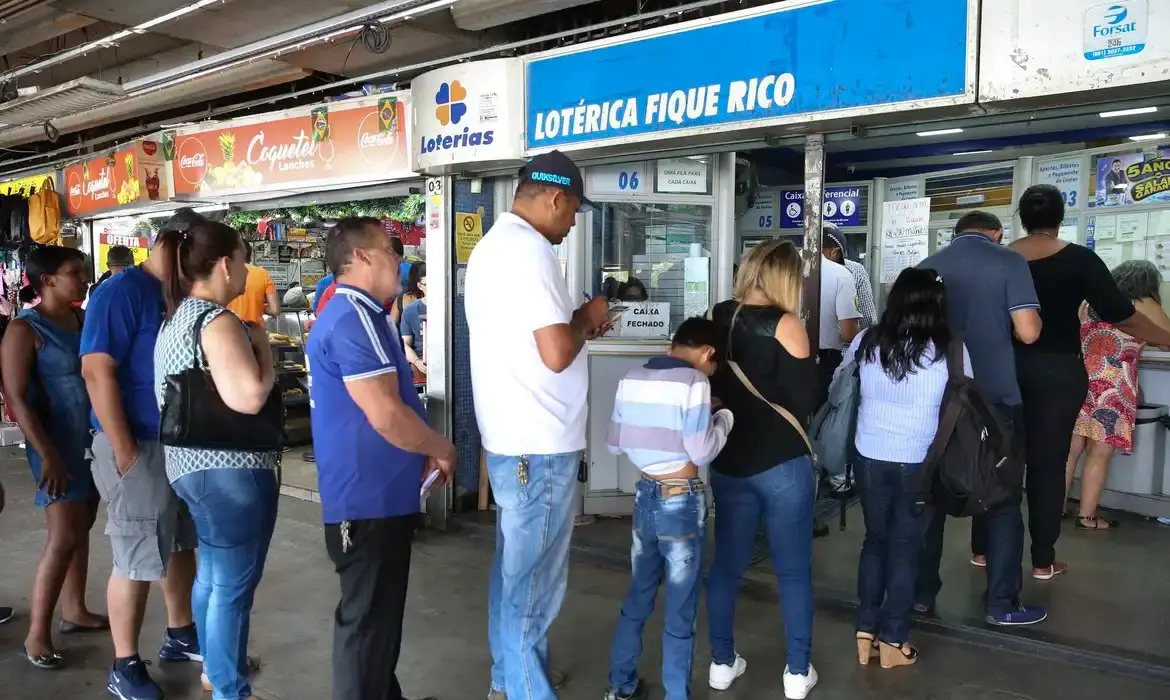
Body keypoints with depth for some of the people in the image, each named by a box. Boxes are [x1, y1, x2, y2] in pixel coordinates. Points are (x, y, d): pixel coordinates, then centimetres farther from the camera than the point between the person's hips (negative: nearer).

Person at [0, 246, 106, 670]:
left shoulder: (84, 320, 7)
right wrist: (47, 454, -20)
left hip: (93, 439, 7)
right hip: (58, 444, -7)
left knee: (82, 527, 14)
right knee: (64, 536, -8)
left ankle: (74, 610, 28)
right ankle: (36, 634, 4)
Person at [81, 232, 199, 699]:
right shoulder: (122, 291, -15)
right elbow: (96, 371, -21)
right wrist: (124, 451, -21)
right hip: (139, 446, -8)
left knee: (181, 544, 19)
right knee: (137, 561, 1)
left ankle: (180, 636, 35)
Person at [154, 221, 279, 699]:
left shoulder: (177, 318, 13)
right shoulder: (217, 320, -19)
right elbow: (249, 397, -30)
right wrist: (262, 344, -15)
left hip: (193, 464, 11)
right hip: (231, 469, -11)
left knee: (213, 572, 24)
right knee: (233, 583, 1)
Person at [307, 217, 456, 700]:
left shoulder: (355, 314, 15)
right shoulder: (354, 318, -20)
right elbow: (386, 416, -27)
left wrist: (423, 451, 13)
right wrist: (441, 449, -11)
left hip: (377, 493, 11)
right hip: (370, 499, -11)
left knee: (379, 612, 22)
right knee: (369, 618, 3)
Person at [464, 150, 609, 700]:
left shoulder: (493, 243, 14)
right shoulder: (528, 247, -19)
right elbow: (556, 354, -24)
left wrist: (574, 324, 12)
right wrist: (586, 319, -6)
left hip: (511, 436, 10)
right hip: (539, 443, -10)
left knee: (514, 568, 21)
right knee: (534, 580, 3)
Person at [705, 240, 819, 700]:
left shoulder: (715, 319, 2)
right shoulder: (785, 325, -13)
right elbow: (807, 398, -12)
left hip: (727, 460, 5)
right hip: (782, 462, -5)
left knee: (726, 563, 14)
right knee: (794, 570, 8)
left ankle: (722, 663, 23)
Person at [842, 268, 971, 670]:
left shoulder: (865, 343, -3)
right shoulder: (950, 350, -10)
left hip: (869, 458, 2)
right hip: (920, 464, -2)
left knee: (875, 540, 17)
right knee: (905, 547, 10)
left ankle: (865, 633, 24)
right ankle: (893, 640, 21)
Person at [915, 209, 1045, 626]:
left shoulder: (928, 266, 5)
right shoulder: (1009, 261, -6)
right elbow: (1028, 332, -13)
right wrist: (1016, 319, 8)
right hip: (994, 397, -3)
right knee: (1002, 498, 8)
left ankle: (921, 591, 18)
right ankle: (1002, 603, 13)